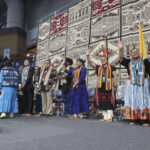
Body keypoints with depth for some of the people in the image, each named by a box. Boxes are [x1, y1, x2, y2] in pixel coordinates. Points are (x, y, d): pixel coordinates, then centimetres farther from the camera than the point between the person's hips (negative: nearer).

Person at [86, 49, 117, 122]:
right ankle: (105, 117, 15)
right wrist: (87, 56, -5)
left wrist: (115, 85, -10)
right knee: (102, 102, 6)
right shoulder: (98, 68, 13)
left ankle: (109, 117, 2)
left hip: (108, 86, -4)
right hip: (100, 86, 4)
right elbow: (90, 63, 7)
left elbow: (115, 76, -2)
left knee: (109, 102, -4)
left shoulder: (111, 68, 3)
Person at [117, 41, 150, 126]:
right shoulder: (129, 62, 9)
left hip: (143, 84, -1)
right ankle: (134, 119, 6)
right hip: (132, 84, 2)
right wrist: (121, 49, -20)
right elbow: (121, 59, -5)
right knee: (133, 101, 0)